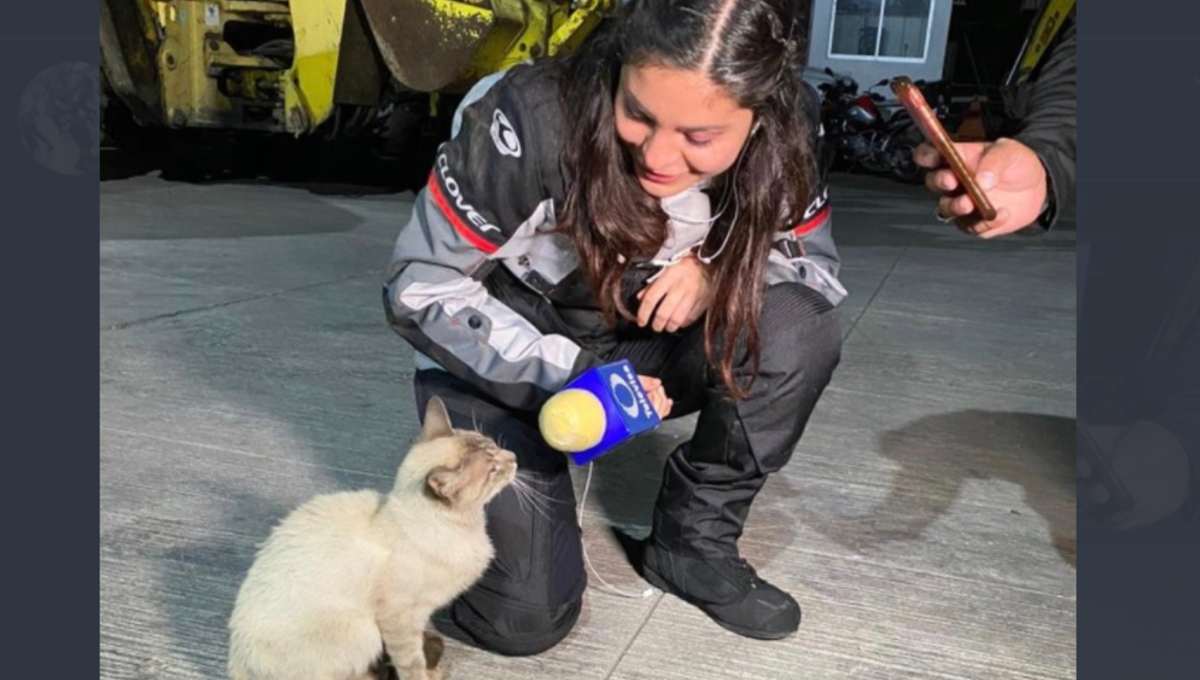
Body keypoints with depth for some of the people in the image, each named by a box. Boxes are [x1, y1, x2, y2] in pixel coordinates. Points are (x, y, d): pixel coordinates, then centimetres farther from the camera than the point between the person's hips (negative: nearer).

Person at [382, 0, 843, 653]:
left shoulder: (780, 138, -19)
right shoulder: (532, 121, -31)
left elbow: (817, 260, -4)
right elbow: (419, 289, -22)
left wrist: (718, 275, -26)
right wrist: (568, 374, -31)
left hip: (639, 349, 4)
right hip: (496, 363, -3)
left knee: (800, 329, -23)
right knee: (525, 617, -13)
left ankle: (694, 541, -2)